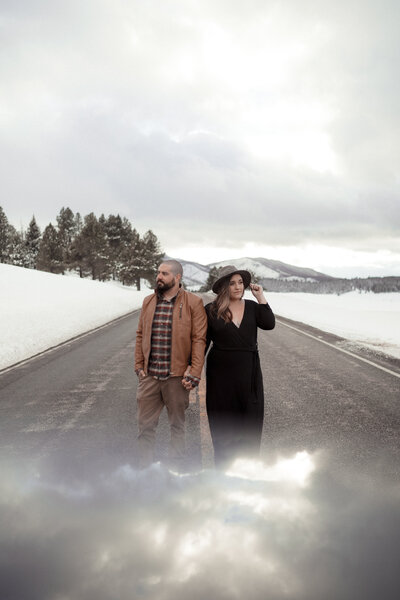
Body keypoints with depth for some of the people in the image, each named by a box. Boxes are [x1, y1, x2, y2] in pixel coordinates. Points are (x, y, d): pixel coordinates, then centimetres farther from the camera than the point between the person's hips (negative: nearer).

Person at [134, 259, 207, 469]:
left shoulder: (193, 303, -6)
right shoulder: (148, 301, 9)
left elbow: (199, 340, -8)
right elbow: (140, 335, 13)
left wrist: (194, 374, -13)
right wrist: (139, 366, 7)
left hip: (177, 377, -3)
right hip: (149, 376, 4)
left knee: (177, 425, 12)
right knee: (145, 425, 7)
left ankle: (175, 468, 26)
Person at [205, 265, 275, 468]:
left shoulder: (252, 307, 5)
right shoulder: (211, 310, -3)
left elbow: (269, 324, -12)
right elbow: (202, 342, 0)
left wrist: (260, 297, -10)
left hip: (248, 372, 3)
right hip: (221, 373, -2)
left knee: (250, 419, 6)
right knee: (223, 421, 6)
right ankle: (224, 464, 20)